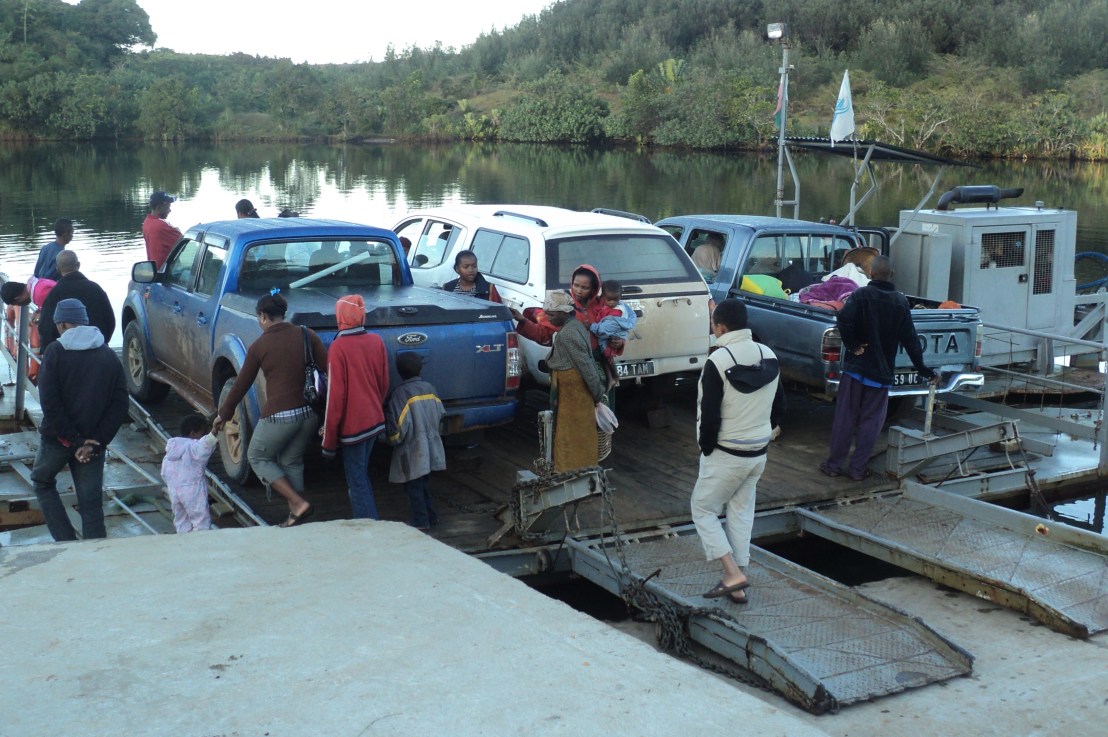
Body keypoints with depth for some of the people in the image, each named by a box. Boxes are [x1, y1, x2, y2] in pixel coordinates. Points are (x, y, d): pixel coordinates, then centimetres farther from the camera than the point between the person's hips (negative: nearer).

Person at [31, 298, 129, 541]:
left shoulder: (56, 352, -7)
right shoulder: (109, 356, 5)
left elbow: (50, 403, -15)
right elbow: (120, 405, -3)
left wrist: (76, 441, -13)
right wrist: (95, 441, -8)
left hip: (57, 438, -3)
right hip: (93, 442, 3)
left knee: (42, 481, 22)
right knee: (91, 503, 7)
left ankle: (66, 540, 9)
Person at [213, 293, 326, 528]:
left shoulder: (259, 346, -5)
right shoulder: (307, 336, 2)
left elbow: (241, 385, 4)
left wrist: (223, 414, 18)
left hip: (279, 416, -5)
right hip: (310, 413, 5)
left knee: (258, 457, 17)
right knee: (292, 463, 22)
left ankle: (298, 504, 4)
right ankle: (295, 516, 22)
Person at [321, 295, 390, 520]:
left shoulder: (338, 347, -16)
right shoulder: (376, 341, 1)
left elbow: (335, 396, -15)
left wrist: (329, 441, -9)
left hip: (352, 425, -6)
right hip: (375, 421, 6)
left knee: (357, 483, 2)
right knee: (362, 474, 21)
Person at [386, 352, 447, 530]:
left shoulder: (400, 393, -16)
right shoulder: (430, 388, 2)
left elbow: (399, 424, -17)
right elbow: (440, 414, 11)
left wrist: (393, 440, 0)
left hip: (412, 451, -6)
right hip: (431, 447, 7)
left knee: (414, 487, 3)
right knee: (424, 483, 20)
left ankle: (420, 521, 6)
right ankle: (431, 515, 26)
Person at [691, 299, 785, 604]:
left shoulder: (718, 361, -20)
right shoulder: (769, 356, 3)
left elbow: (710, 415, -21)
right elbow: (779, 407, 11)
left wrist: (706, 448, -6)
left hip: (725, 455, -7)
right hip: (758, 453, 7)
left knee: (703, 509, 9)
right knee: (741, 513, 17)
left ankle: (733, 574, -2)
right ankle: (737, 585, 20)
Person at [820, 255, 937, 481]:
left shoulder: (861, 295, -7)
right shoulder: (901, 302, 0)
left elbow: (843, 319, -25)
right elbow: (910, 340, 1)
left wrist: (852, 346, -12)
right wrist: (923, 370, 9)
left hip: (856, 367, -1)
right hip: (882, 372, 1)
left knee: (845, 417, 6)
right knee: (870, 422, 8)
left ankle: (834, 464, 12)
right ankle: (858, 467, 12)